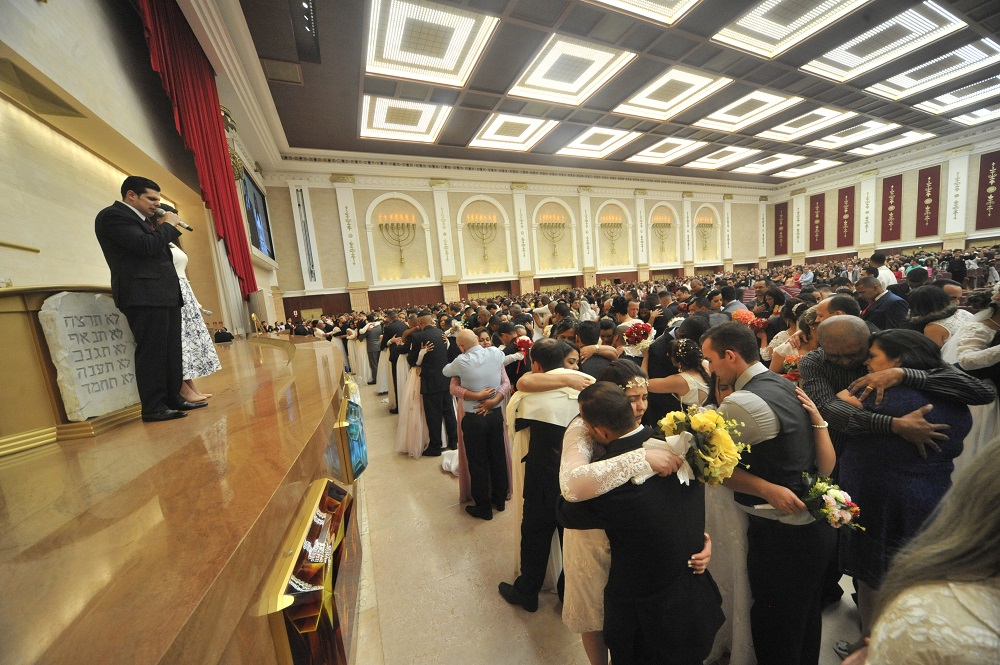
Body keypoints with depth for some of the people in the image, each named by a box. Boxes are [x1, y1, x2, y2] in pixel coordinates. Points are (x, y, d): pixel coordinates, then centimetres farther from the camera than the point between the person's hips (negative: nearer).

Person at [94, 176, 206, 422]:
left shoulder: (144, 220, 23)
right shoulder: (112, 215, -4)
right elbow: (147, 245, -17)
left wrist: (168, 226, 13)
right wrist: (167, 225, -4)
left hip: (166, 293, 9)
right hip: (144, 295, -9)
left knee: (172, 350, 9)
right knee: (152, 351, -7)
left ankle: (174, 398, 16)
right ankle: (153, 408, -1)